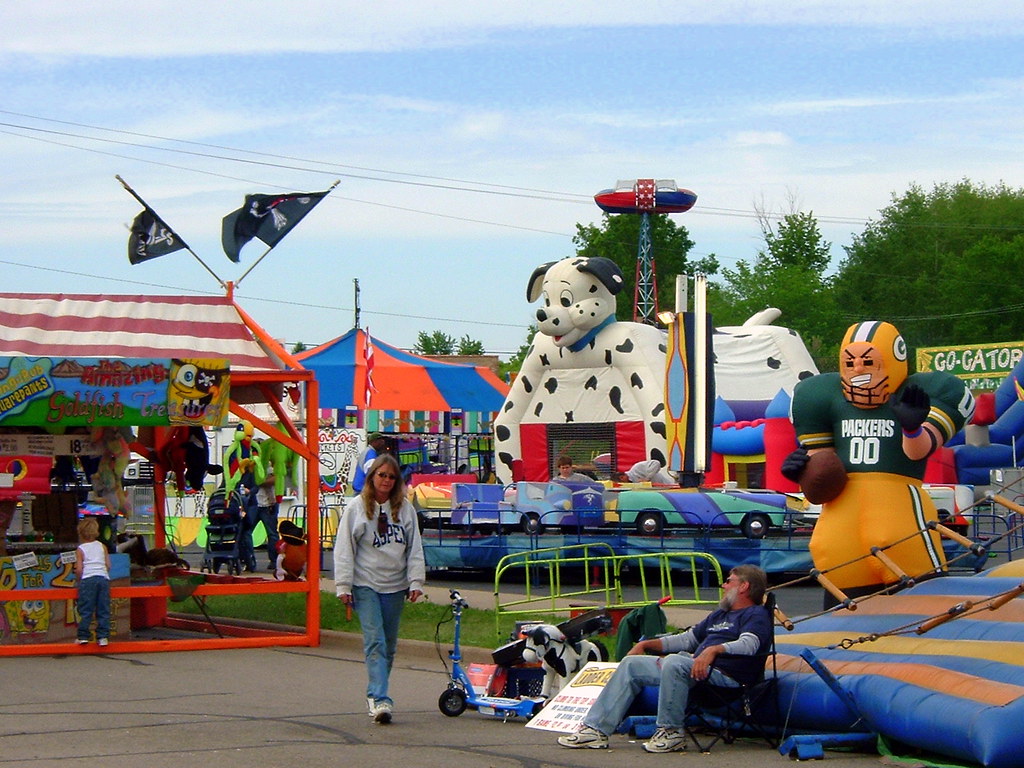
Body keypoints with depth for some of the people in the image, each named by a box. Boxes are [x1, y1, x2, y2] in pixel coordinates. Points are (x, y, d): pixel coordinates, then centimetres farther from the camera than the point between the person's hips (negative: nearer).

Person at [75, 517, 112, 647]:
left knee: (85, 610, 0)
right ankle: (103, 637, 2)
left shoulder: (80, 550, 4)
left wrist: (79, 580, 12)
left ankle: (83, 636, 0)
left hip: (87, 579, -3)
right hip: (103, 578, 3)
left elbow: (79, 569, -4)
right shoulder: (102, 547, 13)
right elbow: (108, 565, 9)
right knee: (103, 610, 5)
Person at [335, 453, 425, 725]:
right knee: (375, 641, -14)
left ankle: (375, 694, 22)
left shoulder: (405, 509, 7)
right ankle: (380, 699, -21)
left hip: (395, 586, 3)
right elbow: (344, 549, 1)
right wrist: (343, 585, -5)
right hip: (366, 585, -3)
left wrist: (416, 582, 1)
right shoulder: (357, 507, 0)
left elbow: (414, 548, 9)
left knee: (389, 645, 9)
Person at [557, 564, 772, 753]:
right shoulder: (719, 615, 32)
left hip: (725, 676, -10)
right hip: (695, 667, 10)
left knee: (674, 662, -38)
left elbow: (749, 644, -19)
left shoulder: (756, 615, 2)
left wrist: (713, 650, -34)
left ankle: (671, 732, -26)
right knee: (631, 664, 7)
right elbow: (686, 639, 35)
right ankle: (595, 729, 0)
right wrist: (646, 644, 26)